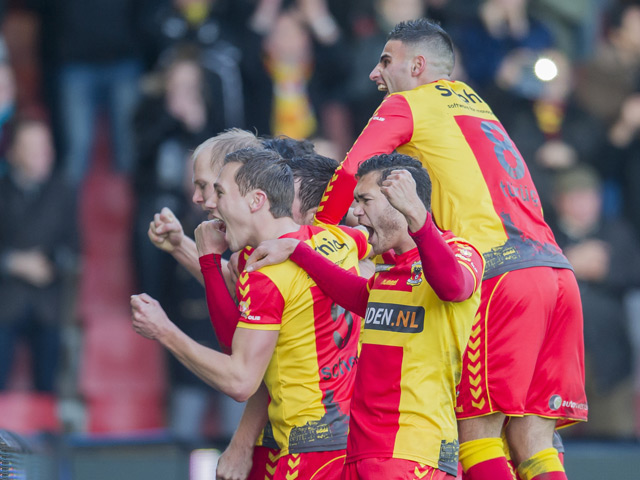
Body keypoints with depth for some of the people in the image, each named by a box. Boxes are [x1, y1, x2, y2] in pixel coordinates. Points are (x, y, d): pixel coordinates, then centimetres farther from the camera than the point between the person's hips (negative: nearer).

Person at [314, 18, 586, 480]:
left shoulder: (405, 106, 9)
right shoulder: (476, 104, 31)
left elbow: (351, 174, -3)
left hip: (501, 272, -7)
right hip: (556, 268, 7)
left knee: (478, 430, -7)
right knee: (532, 437, 3)